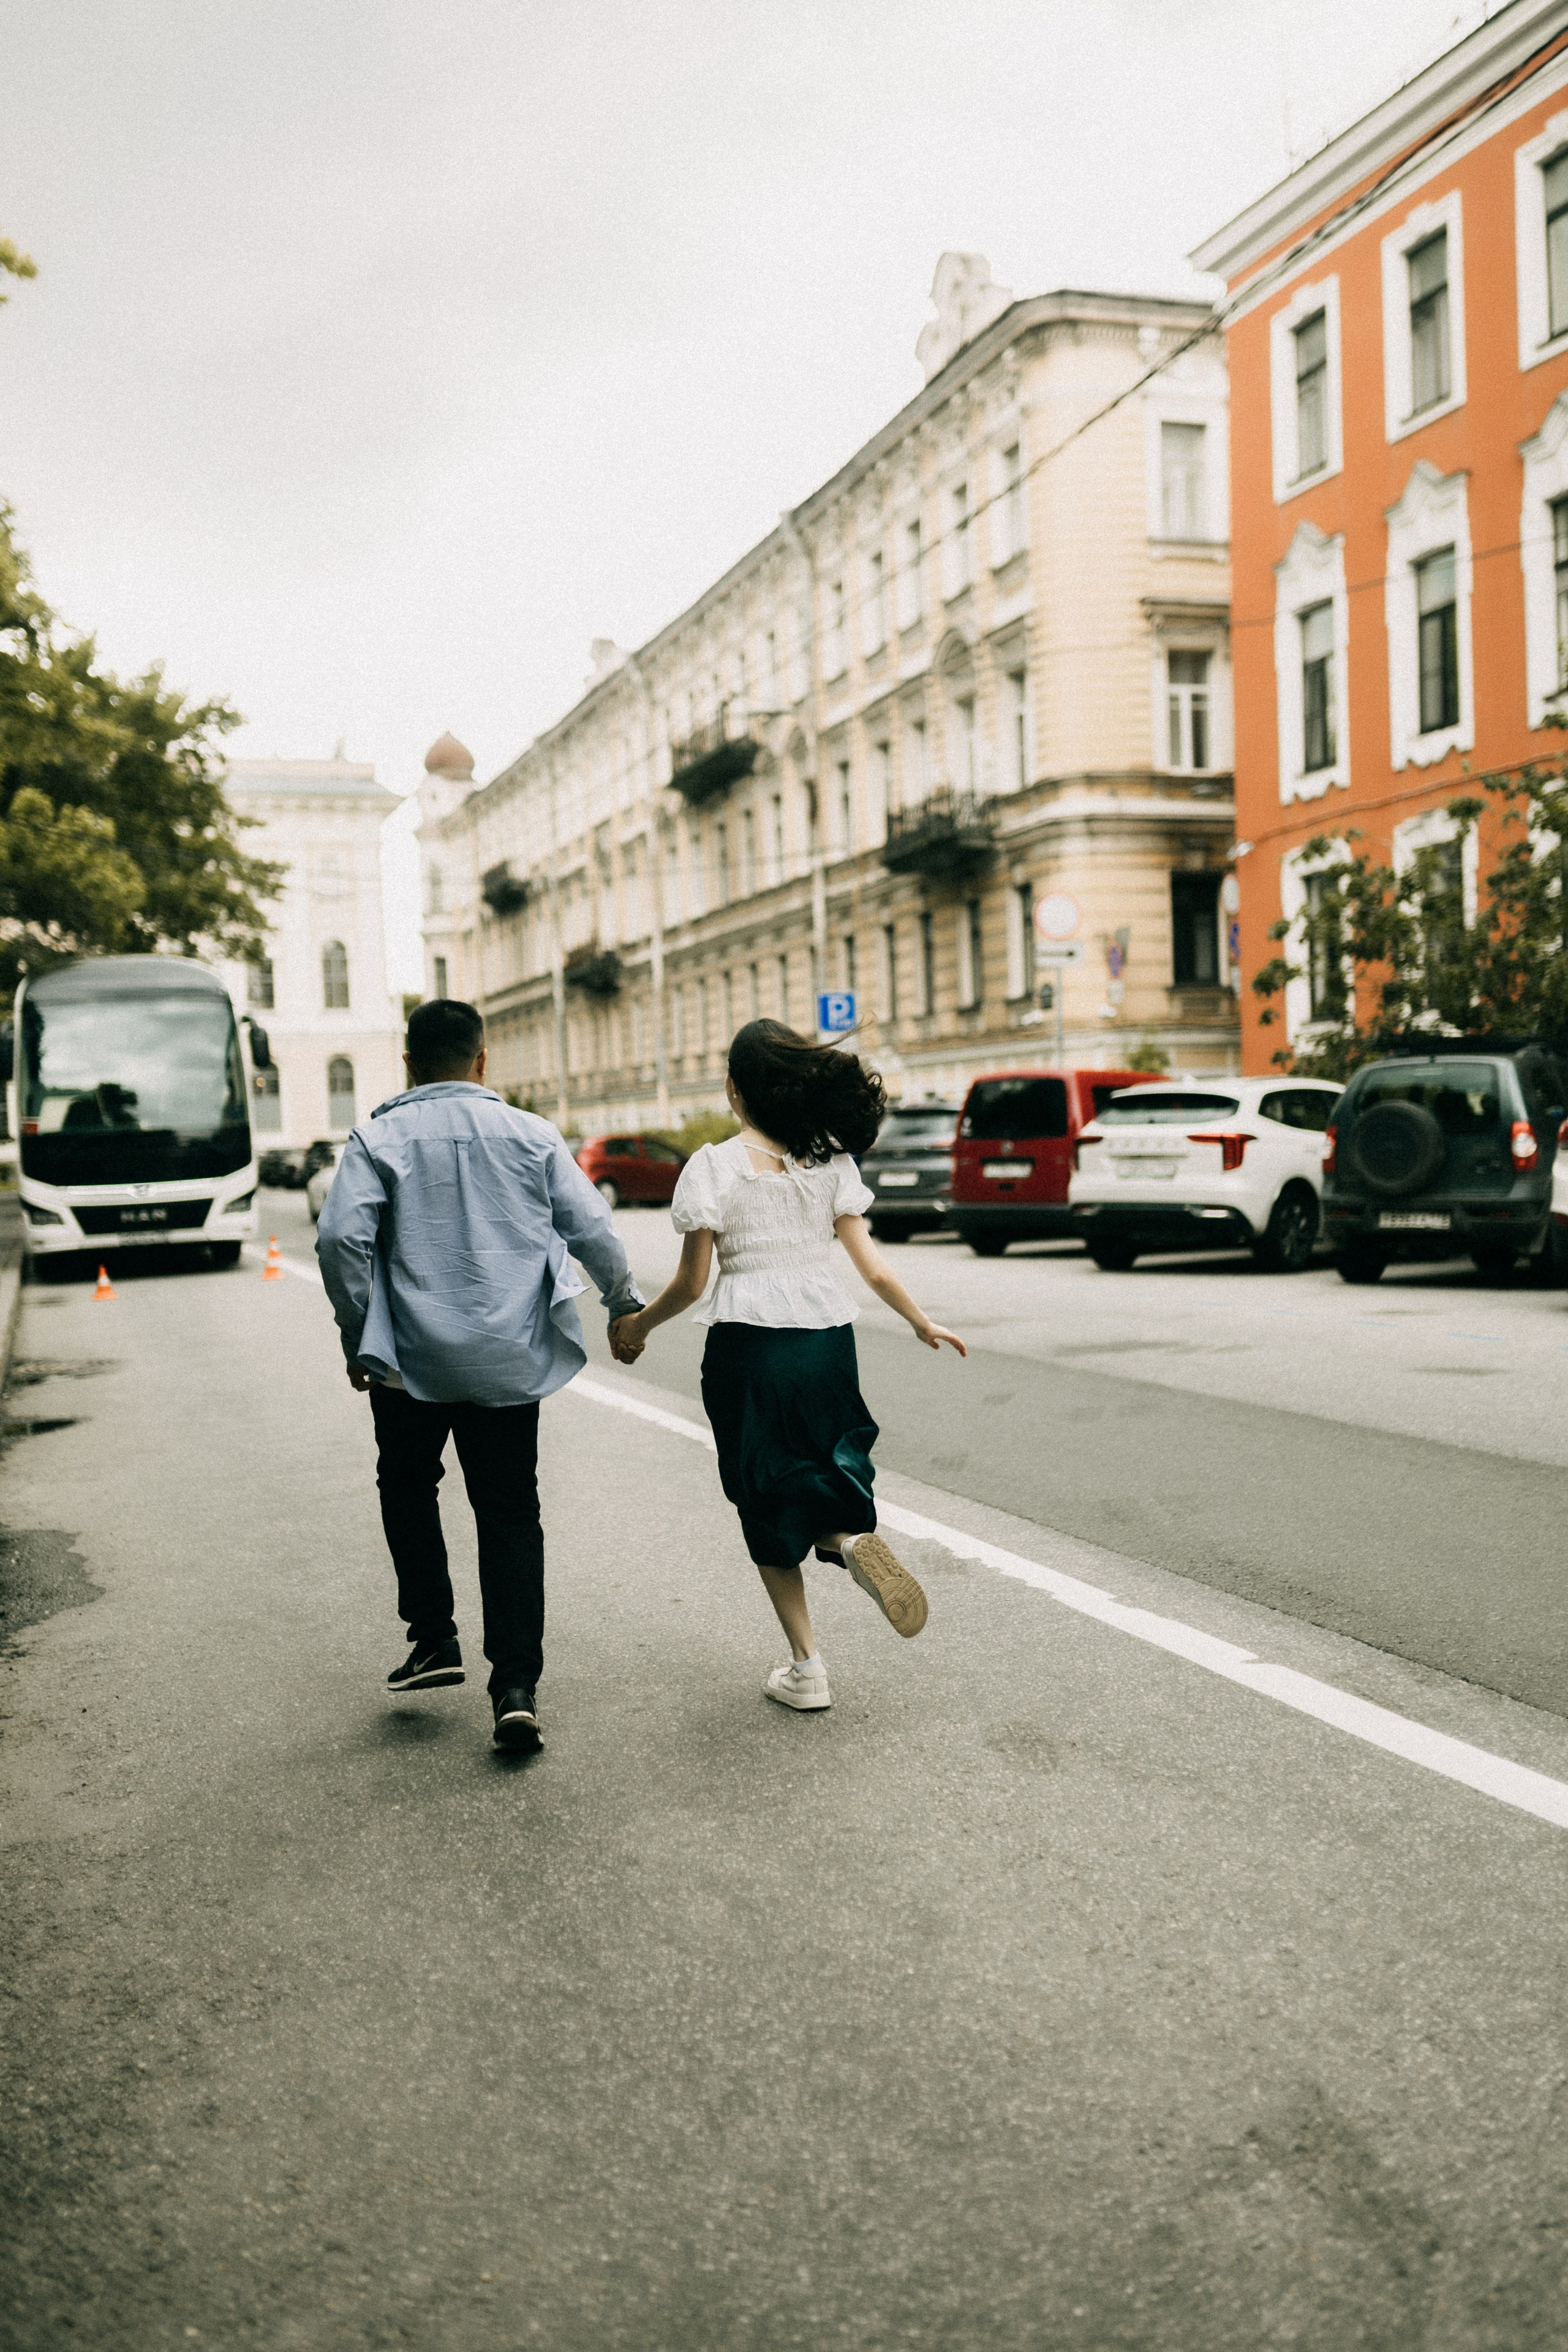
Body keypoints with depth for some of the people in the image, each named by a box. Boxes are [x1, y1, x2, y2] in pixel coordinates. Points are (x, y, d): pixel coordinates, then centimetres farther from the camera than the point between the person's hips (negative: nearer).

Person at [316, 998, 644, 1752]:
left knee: (407, 1486, 24)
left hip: (411, 1358, -1)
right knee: (510, 1514, 7)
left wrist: (359, 1337, -1)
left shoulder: (379, 1137, -3)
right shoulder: (532, 1135, 2)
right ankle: (516, 1686, 2)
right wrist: (624, 1303, 18)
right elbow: (591, 1226, 2)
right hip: (509, 1361, 1)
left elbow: (341, 1237, -13)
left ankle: (434, 1638, 21)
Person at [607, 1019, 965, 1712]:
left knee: (767, 1505, 10)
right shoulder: (831, 1160, 2)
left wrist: (636, 1326, 12)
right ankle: (854, 1537, -11)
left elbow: (691, 1282, -5)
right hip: (827, 1339, 3)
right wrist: (922, 1323, 15)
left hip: (748, 1346, -3)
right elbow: (871, 1266, 0)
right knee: (817, 1475, 23)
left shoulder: (713, 1166, -7)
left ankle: (806, 1667, 10)